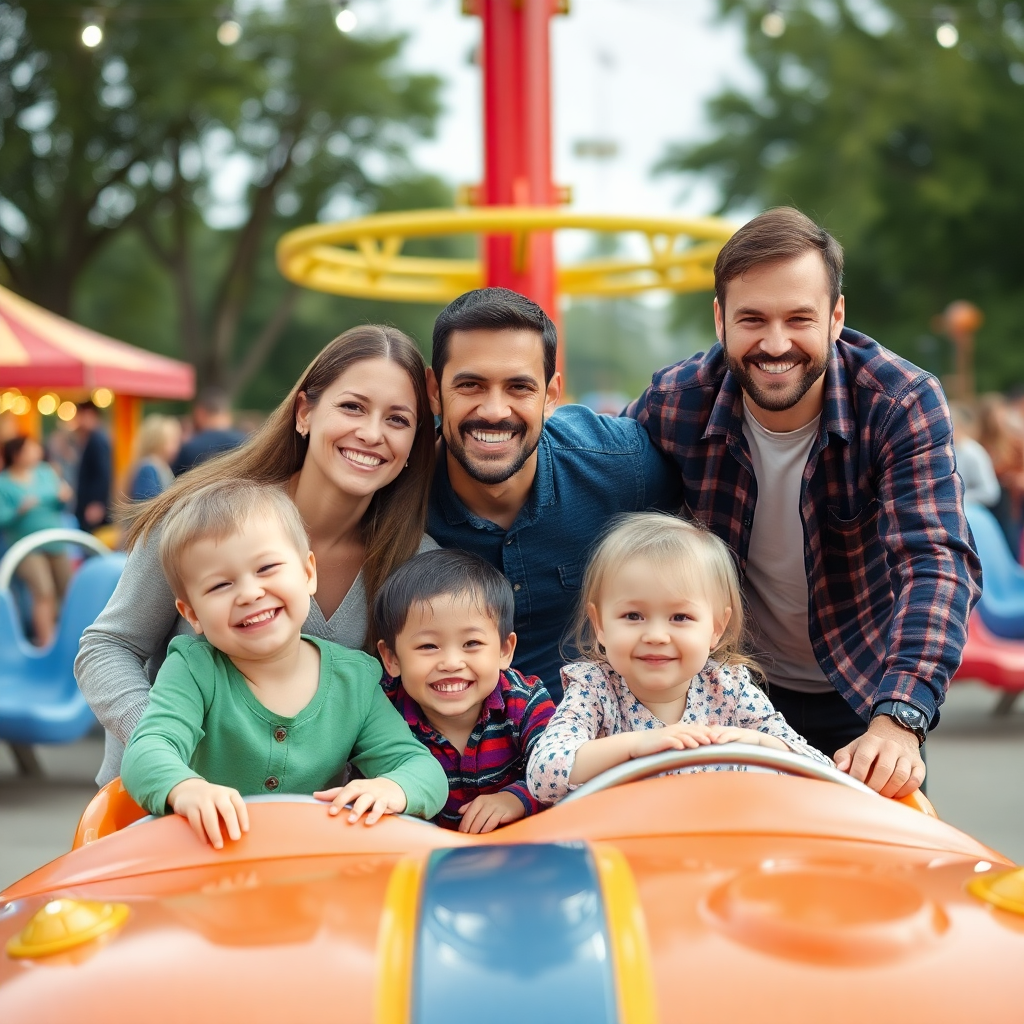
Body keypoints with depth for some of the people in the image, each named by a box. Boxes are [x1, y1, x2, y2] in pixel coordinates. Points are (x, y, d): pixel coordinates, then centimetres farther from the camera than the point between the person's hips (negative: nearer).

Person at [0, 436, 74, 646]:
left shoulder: (45, 472, 6)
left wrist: (62, 498, -8)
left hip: (56, 543, 6)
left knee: (67, 593, 5)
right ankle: (46, 643, -19)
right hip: (27, 548, -6)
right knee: (44, 593, -21)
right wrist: (20, 510, -29)